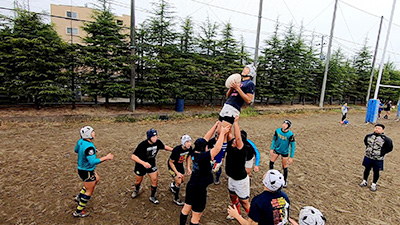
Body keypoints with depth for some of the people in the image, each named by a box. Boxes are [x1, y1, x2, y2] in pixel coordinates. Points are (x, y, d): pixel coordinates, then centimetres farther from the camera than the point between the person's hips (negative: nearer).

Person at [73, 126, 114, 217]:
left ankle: (79, 196, 38)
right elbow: (92, 162, -37)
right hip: (87, 171, -9)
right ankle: (78, 212, 22)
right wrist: (106, 157, -32)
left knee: (96, 179, 30)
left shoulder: (80, 141, -5)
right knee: (89, 191, 8)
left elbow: (76, 150, 15)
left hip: (81, 168, 9)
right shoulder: (89, 147, -33)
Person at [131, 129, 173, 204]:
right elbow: (133, 156, -34)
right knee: (138, 181, 18)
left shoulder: (158, 142, -19)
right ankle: (136, 190, 53)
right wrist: (143, 163, -47)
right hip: (141, 165, -3)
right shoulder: (143, 145, -33)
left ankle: (152, 197, 20)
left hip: (151, 164, 3)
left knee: (155, 180, -3)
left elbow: (164, 146, 3)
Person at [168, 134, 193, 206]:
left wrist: (188, 168, -7)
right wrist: (177, 173, -23)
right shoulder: (176, 150, -37)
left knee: (182, 180, 17)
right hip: (173, 165, -6)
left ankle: (172, 185, 50)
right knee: (178, 182, -10)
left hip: (180, 165, 6)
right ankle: (176, 199, 15)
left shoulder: (189, 148, -21)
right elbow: (171, 162, -24)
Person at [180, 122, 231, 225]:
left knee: (186, 208, 25)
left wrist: (215, 126, 2)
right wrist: (222, 133, -22)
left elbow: (205, 138, -1)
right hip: (199, 189, -8)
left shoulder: (195, 152, -6)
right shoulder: (204, 157, -28)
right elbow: (217, 148, -31)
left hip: (191, 185, 8)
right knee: (196, 215, 10)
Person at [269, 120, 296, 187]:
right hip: (277, 150, 3)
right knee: (271, 162, 4)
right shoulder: (277, 131, -15)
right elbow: (274, 139, 2)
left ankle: (285, 180, 33)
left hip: (285, 152, -3)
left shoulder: (290, 135, -24)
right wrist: (272, 149, 3)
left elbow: (293, 146, -16)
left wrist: (291, 157, -15)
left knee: (284, 166, 10)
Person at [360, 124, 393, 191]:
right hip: (368, 157, 3)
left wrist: (382, 152, -6)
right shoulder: (369, 136, -8)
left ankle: (374, 184, 33)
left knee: (376, 172, 14)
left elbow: (390, 148, -3)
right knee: (367, 169, 18)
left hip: (378, 160, -2)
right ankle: (364, 181, 37)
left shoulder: (386, 139, -18)